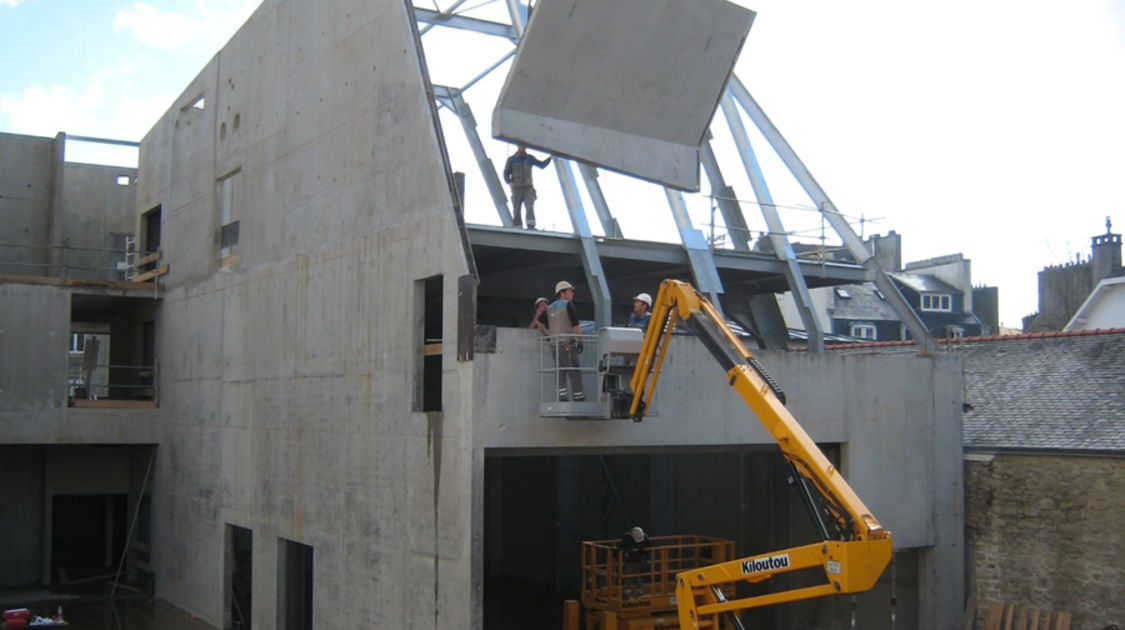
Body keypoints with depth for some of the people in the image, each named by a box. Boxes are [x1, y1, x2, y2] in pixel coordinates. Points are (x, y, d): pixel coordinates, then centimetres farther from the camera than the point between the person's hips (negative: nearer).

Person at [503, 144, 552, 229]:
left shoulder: (530, 158, 12)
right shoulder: (511, 159, 8)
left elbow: (542, 164, 16)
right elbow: (506, 173, 9)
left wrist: (551, 157, 3)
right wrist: (509, 182, -9)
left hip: (528, 187, 0)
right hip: (516, 188, 0)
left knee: (530, 206, -17)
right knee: (516, 209, -2)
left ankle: (531, 225, -27)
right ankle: (518, 227, 2)